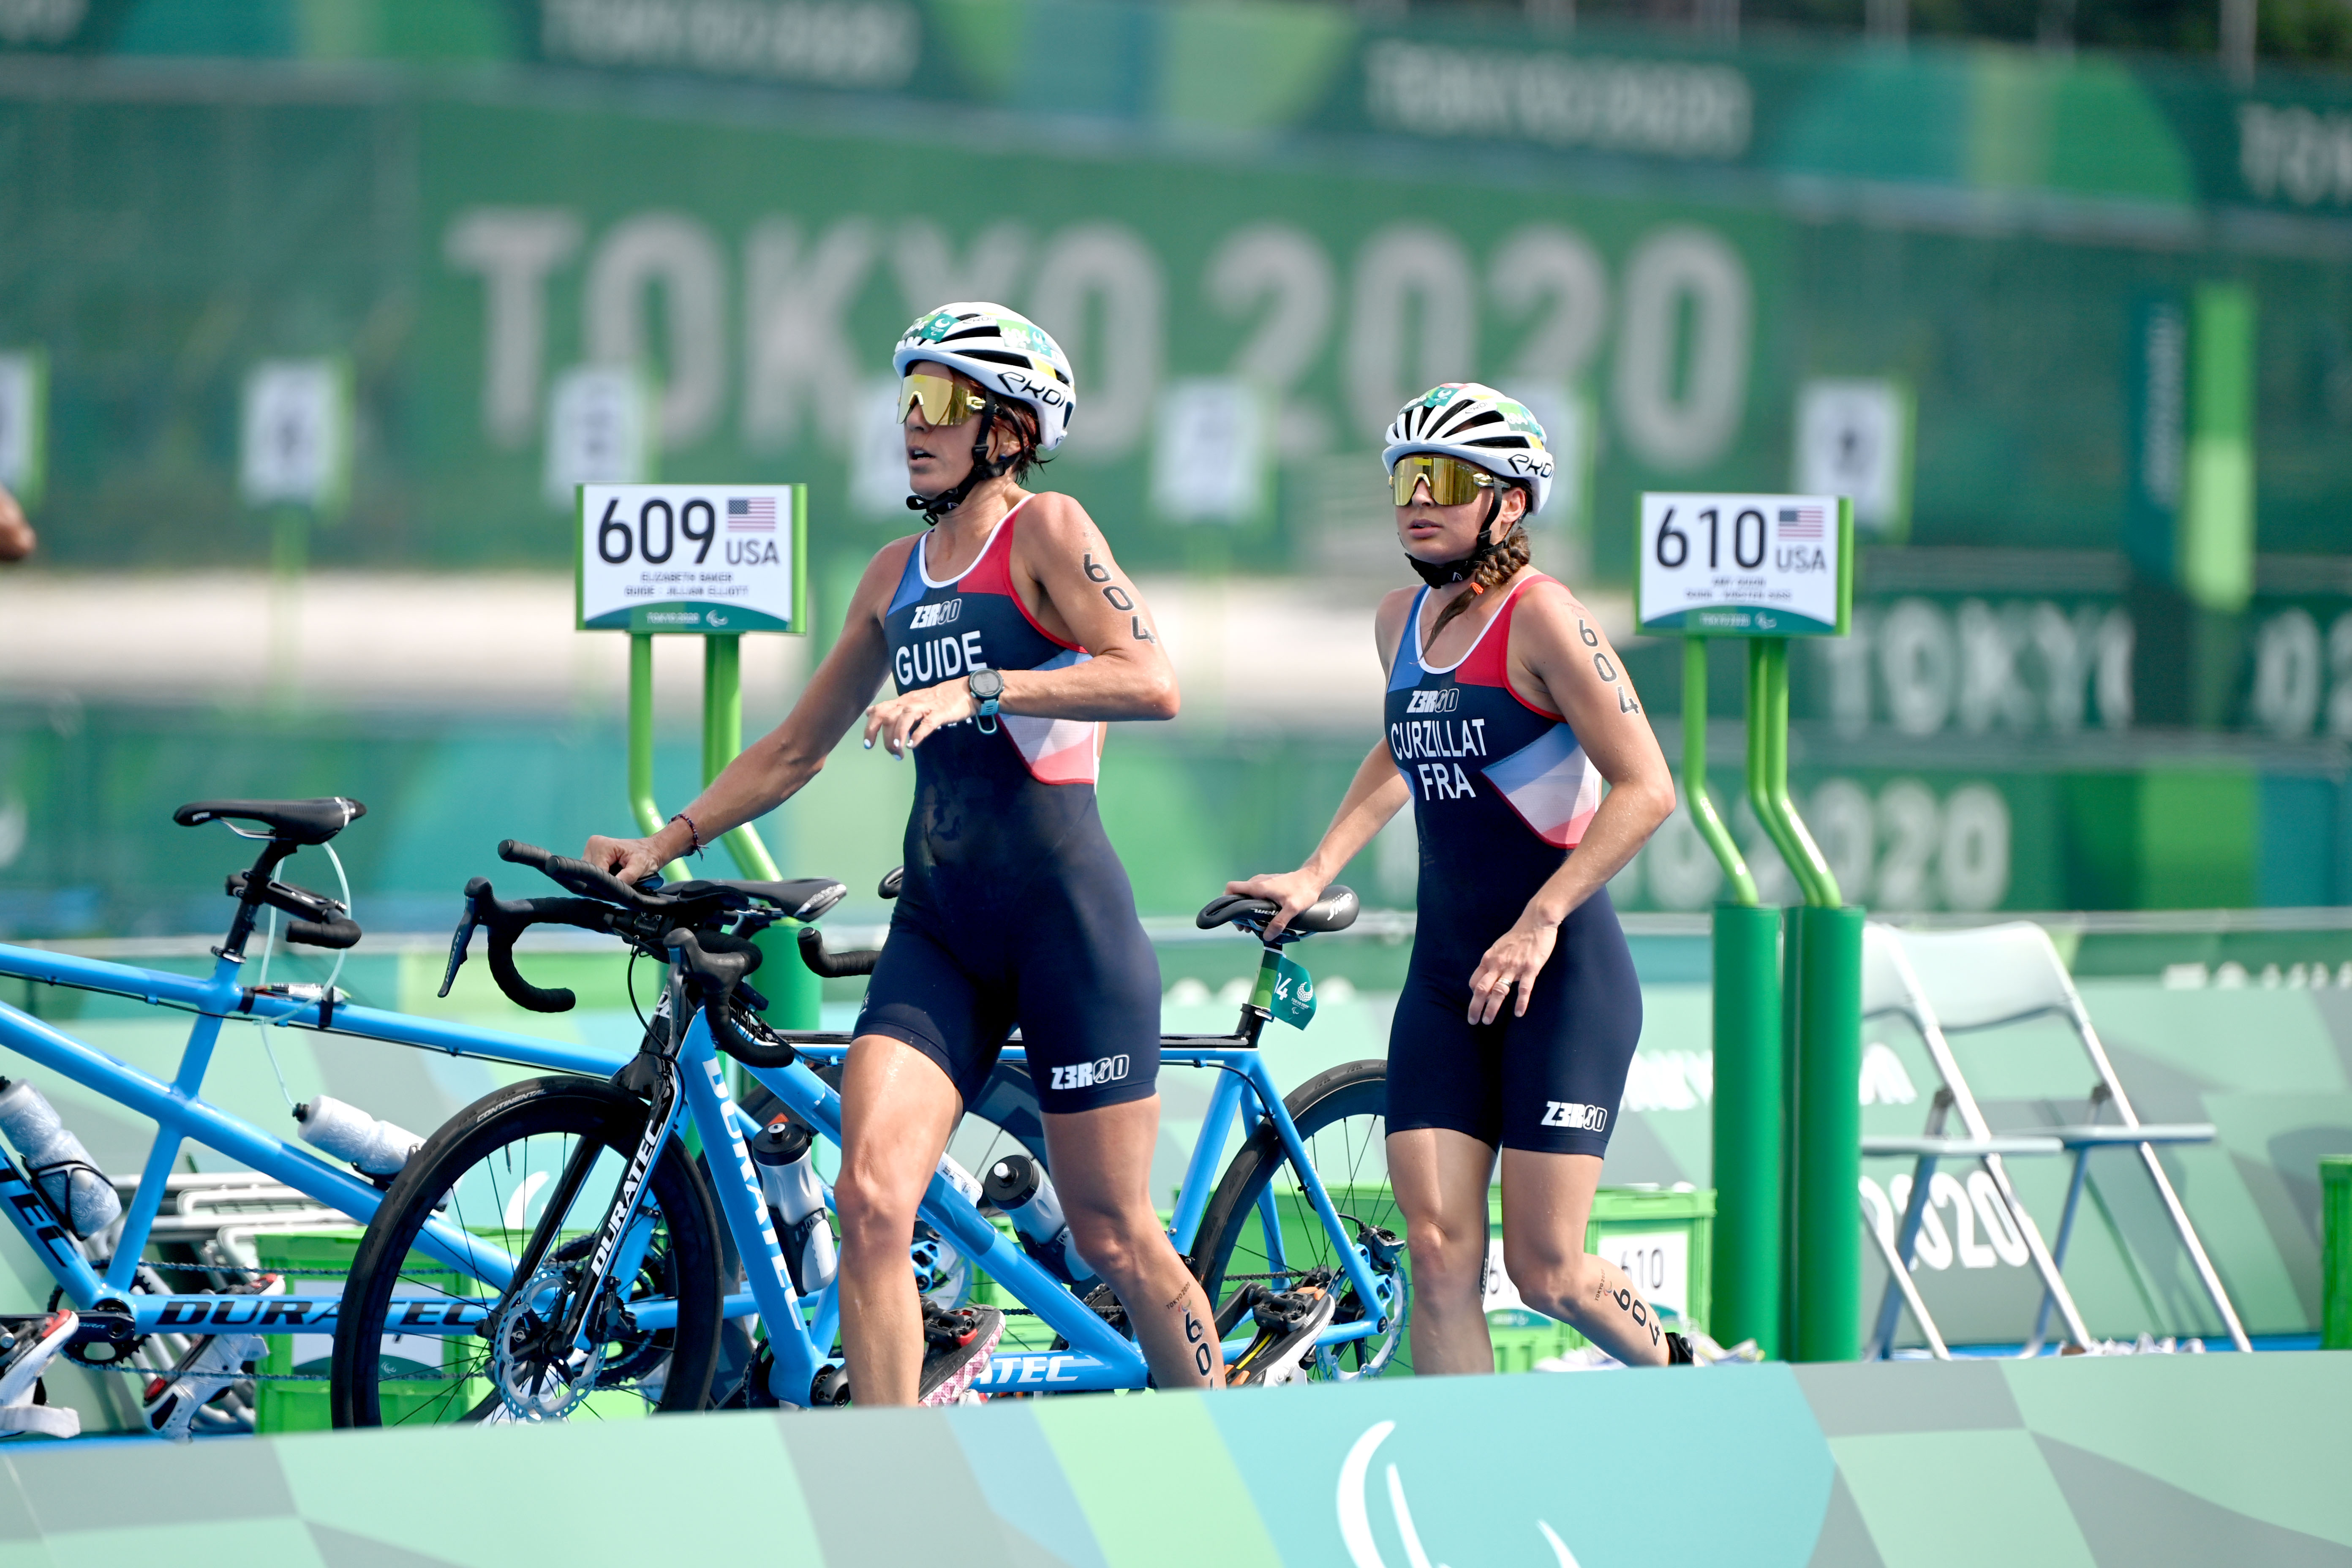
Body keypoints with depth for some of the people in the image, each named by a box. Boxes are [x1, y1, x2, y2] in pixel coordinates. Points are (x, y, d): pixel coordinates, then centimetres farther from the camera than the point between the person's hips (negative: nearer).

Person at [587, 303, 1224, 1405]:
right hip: (938, 926, 6)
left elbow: (1153, 683, -19)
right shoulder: (898, 574, 17)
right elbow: (796, 749, 26)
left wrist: (976, 689, -27)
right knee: (869, 1199, -14)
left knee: (1113, 1239, 0)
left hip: (1065, 911, -6)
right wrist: (666, 845, 19)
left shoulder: (1045, 532, -2)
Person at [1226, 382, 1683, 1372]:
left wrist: (1538, 924, -22)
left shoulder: (1541, 619, -12)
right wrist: (1315, 874, 20)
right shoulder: (1402, 623, 10)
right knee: (1438, 1258, -6)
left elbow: (1646, 789, -17)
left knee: (1544, 1270, -4)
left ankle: (1681, 1380, 25)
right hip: (1443, 981, 6)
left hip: (1562, 979, -6)